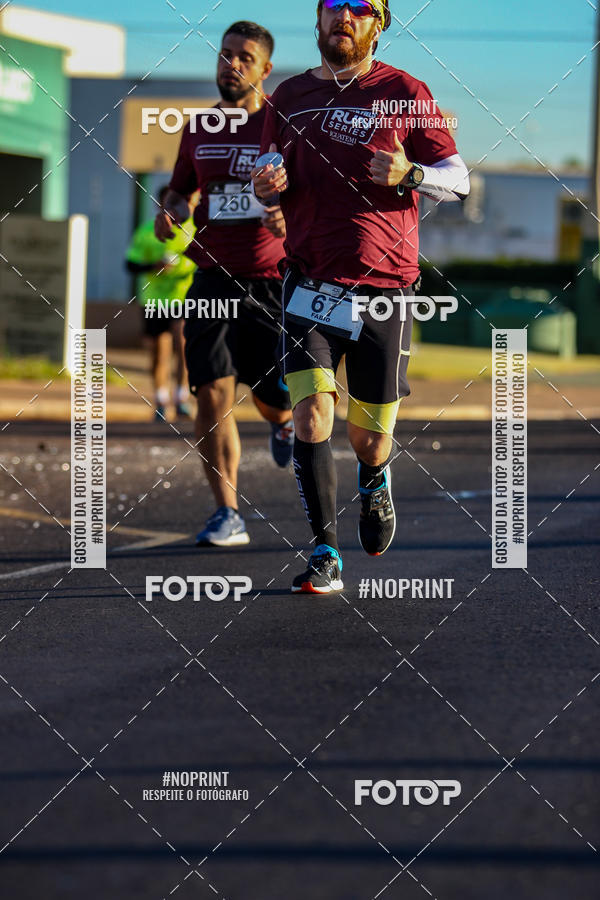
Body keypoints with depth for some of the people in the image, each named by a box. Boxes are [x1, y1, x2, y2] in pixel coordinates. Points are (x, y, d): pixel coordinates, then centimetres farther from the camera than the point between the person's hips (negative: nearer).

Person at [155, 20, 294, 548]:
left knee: (273, 398, 5)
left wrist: (291, 218, -22)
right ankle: (228, 515, -8)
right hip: (213, 280, 3)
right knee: (213, 393, -12)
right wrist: (170, 211, 2)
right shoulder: (199, 130, 10)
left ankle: (285, 422, 45)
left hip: (271, 282, -3)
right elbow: (182, 188, 25)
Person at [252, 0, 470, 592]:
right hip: (310, 285, 1)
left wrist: (409, 175, -19)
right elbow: (273, 180, 21)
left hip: (383, 289, -1)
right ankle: (325, 554, -8)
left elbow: (458, 179, 1)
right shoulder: (291, 97, 10)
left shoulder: (404, 93, 1)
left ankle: (375, 482, 43)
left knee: (368, 438, 7)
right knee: (311, 415, -16)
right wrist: (266, 188, -3)